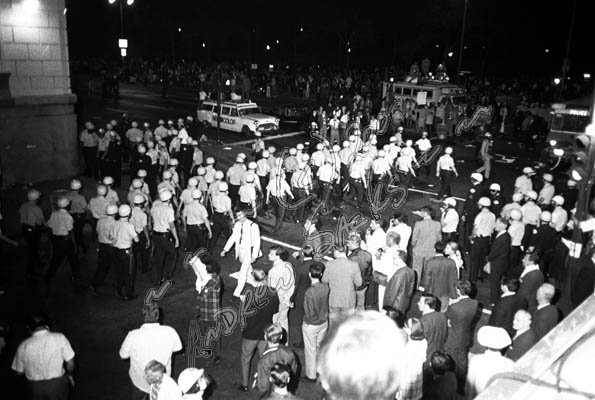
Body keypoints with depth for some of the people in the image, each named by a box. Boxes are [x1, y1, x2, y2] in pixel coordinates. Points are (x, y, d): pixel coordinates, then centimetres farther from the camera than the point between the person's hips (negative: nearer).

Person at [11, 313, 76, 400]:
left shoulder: (23, 346, -12)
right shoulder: (59, 338, -16)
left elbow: (19, 372, -1)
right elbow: (70, 363, -12)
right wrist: (70, 374, 8)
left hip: (34, 386, 1)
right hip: (57, 383, -1)